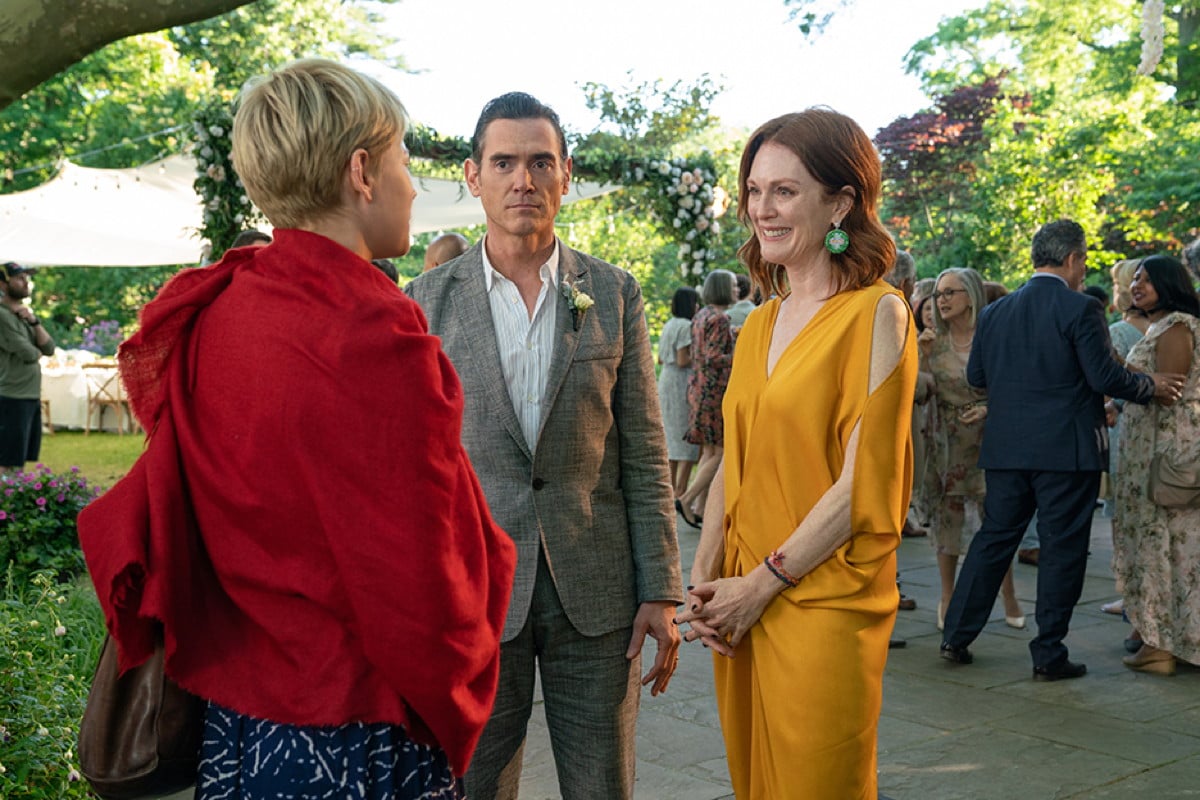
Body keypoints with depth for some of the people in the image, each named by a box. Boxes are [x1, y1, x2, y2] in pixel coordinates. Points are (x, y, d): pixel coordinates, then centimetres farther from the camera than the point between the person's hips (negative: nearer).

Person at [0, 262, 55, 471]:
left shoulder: (26, 313, 15)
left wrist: (34, 321, -6)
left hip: (33, 397, 8)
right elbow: (28, 354, -17)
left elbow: (49, 349, 6)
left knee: (19, 461, 11)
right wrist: (38, 351, 6)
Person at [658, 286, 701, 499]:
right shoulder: (685, 326, -14)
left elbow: (660, 359, 18)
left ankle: (672, 488, 18)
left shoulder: (669, 326, 14)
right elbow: (683, 361, -18)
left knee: (673, 437, 14)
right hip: (682, 385, -10)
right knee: (688, 437, -6)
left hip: (666, 381, 10)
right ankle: (681, 492, -8)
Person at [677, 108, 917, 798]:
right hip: (741, 610, 6)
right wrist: (705, 578, 1)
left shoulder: (876, 313, -9)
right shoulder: (760, 325, 11)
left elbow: (861, 484, -15)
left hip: (823, 606, -6)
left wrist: (761, 584, -12)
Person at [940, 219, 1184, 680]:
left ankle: (956, 638, 17)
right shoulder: (1081, 309, -10)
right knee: (1061, 549, 4)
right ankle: (1048, 656, 8)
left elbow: (976, 376, 11)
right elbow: (1106, 378, -13)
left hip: (1005, 448, 5)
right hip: (1067, 450, -5)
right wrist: (1151, 386, 4)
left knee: (993, 538, 14)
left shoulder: (995, 312, 6)